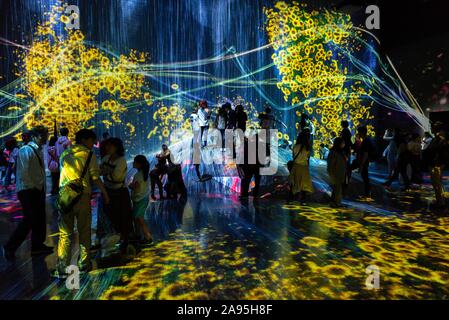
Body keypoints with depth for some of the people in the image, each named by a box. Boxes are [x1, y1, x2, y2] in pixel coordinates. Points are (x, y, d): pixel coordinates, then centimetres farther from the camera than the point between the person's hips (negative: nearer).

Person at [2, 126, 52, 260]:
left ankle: (37, 246, 26)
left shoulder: (39, 151, 14)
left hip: (37, 191, 9)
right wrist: (32, 187, -14)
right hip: (27, 191, -9)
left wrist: (42, 189, 10)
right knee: (29, 220, -8)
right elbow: (23, 173, -19)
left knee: (40, 219, 13)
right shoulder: (26, 151, -13)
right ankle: (10, 247, 8)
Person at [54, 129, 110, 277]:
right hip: (82, 195, -3)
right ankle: (84, 264, 18)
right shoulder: (89, 154, 0)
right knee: (84, 232, 9)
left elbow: (64, 172, 18)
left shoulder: (65, 154, 15)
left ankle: (62, 268, 5)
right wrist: (105, 193, 2)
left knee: (65, 233, 6)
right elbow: (95, 177, -6)